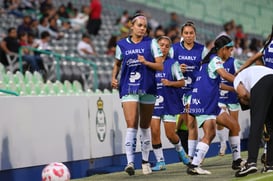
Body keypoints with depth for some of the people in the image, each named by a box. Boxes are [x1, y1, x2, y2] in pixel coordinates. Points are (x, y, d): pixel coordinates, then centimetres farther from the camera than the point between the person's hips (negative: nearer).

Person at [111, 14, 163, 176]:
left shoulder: (151, 43, 2)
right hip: (128, 88, -1)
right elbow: (117, 64, 22)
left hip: (148, 88, 1)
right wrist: (114, 78, 6)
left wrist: (146, 62, -17)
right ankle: (130, 162, -20)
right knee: (131, 125, -14)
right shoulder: (122, 45, 6)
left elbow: (160, 66, -2)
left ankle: (145, 161, 23)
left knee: (145, 126, 10)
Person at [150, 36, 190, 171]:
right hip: (153, 102, 2)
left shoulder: (173, 63, -2)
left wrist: (170, 83, -16)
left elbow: (182, 82, -1)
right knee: (154, 131, -7)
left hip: (169, 103, -2)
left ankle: (180, 150, 34)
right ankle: (160, 161, 3)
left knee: (170, 134, 2)